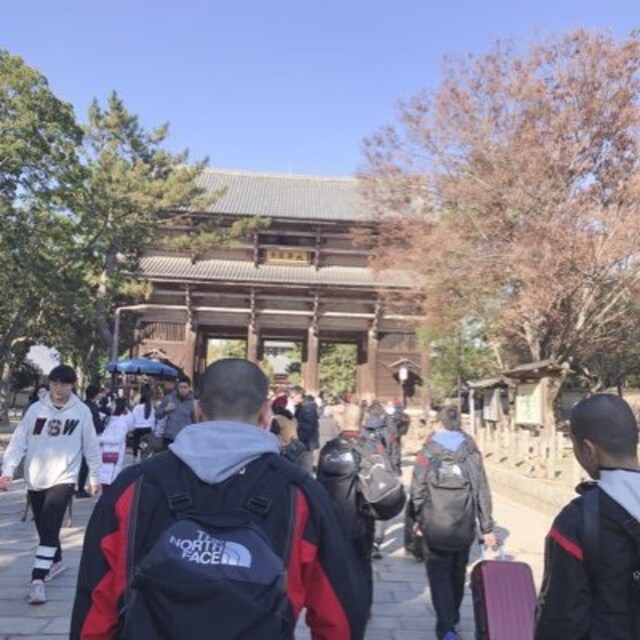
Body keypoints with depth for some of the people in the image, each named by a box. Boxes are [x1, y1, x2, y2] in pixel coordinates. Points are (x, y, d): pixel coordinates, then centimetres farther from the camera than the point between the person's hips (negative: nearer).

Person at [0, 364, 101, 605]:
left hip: (63, 479, -3)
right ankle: (56, 561, 40)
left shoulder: (81, 411, -5)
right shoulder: (36, 409, -2)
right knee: (44, 528, 17)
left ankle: (37, 580, -11)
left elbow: (91, 446, 2)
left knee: (49, 528, -14)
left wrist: (94, 477, 7)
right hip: (35, 479, 3)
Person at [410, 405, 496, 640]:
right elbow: (482, 492, -3)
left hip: (435, 528, -3)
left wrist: (417, 520, 8)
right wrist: (487, 528, 3)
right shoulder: (471, 452, -2)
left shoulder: (427, 452, -7)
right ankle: (453, 618, 37)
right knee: (457, 575, 20)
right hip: (464, 529, 3)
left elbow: (417, 491, -6)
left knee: (439, 577, 7)